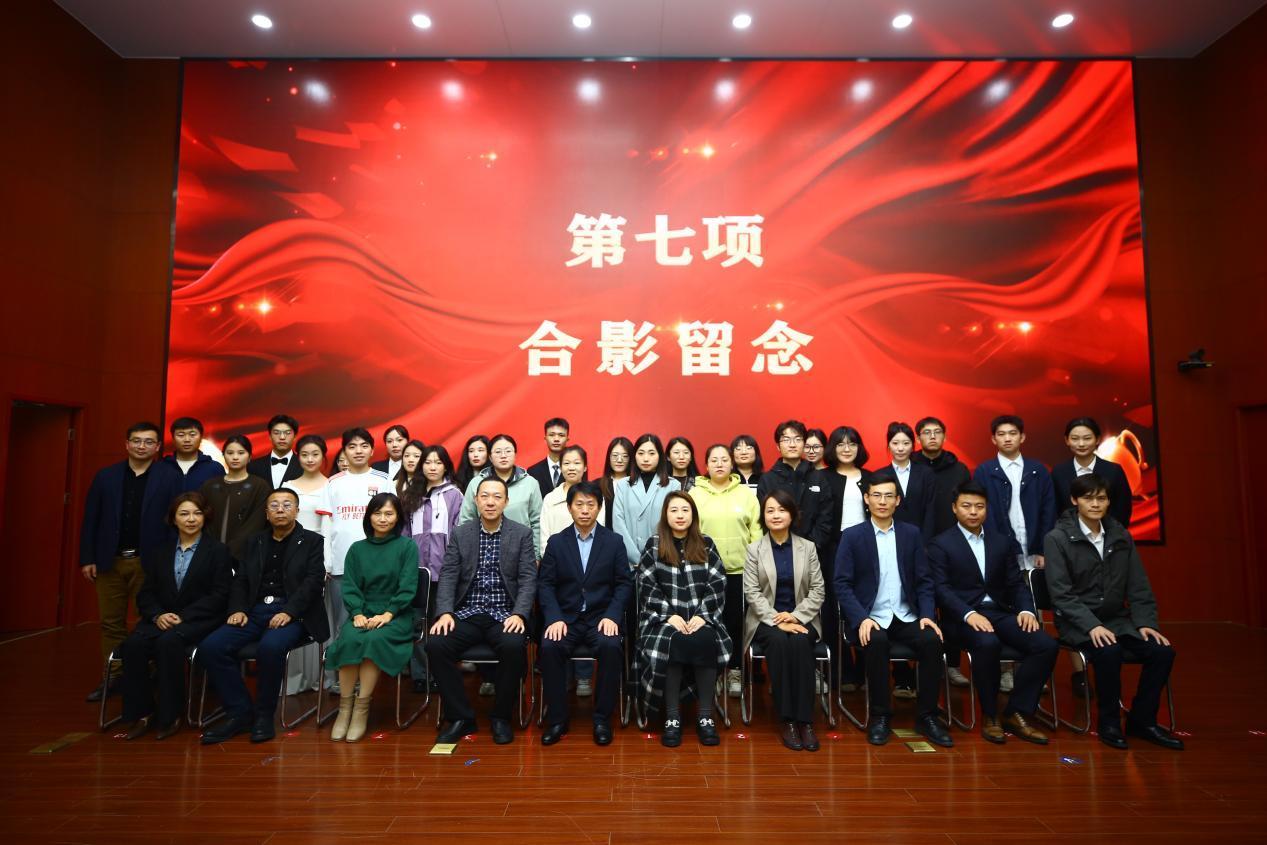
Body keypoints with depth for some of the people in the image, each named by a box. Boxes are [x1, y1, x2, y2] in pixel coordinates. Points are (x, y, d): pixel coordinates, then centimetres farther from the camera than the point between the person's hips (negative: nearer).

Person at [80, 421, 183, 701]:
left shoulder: (171, 476, -3)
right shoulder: (106, 476, 6)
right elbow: (90, 519, 7)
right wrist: (87, 558, 2)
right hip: (109, 560, 3)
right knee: (111, 623, 10)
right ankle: (113, 677, 22)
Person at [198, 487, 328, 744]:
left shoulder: (312, 541, 7)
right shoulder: (254, 543, 22)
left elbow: (314, 581, -5)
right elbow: (240, 581, 16)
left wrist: (289, 612, -18)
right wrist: (238, 609, -4)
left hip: (291, 613, -5)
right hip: (255, 611, 5)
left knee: (270, 646, -34)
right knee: (210, 647, -18)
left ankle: (264, 715, -11)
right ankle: (239, 713, -4)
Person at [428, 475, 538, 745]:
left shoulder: (522, 534, 4)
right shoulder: (460, 534, 9)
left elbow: (528, 579, -3)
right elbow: (448, 576, 3)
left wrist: (519, 614, -18)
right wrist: (445, 612, -14)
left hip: (505, 614, -2)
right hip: (467, 613, 2)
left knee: (514, 646, -32)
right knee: (435, 644, -24)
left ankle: (501, 717, -6)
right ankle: (460, 717, -5)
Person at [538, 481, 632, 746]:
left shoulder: (614, 542, 6)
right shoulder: (556, 542, 7)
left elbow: (624, 584, 3)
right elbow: (545, 584, 3)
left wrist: (612, 616, -12)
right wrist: (555, 618, -13)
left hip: (601, 617, 0)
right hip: (566, 617, 1)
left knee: (611, 646, -30)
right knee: (549, 647, -28)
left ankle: (602, 719, -11)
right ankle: (557, 719, -9)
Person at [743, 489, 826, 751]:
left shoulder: (808, 547, 8)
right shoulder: (754, 549, 3)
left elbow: (818, 589, 3)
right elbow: (752, 592, -4)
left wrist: (796, 615, -13)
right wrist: (777, 620, -17)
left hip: (801, 618, 1)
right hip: (766, 620, -1)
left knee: (800, 642, -32)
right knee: (779, 642, -33)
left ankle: (805, 720, -26)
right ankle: (787, 720, -25)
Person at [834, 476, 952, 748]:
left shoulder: (911, 533, 9)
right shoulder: (852, 536, -1)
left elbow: (924, 580, 8)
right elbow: (842, 584, -6)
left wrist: (927, 614, -8)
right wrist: (862, 618, -20)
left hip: (906, 617, 3)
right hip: (869, 617, -3)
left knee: (932, 640, -25)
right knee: (877, 641, -33)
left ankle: (926, 716, -6)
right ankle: (879, 716, -13)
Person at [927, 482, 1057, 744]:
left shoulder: (1001, 542, 16)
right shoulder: (940, 544, 0)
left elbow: (1016, 583, 13)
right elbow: (941, 589, -10)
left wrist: (1025, 610, -8)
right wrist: (969, 614, -25)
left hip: (1000, 613, 5)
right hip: (963, 616, -5)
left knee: (1047, 646, -18)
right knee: (987, 643, -35)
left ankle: (1016, 714, -5)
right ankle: (989, 716, -13)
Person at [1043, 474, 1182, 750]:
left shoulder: (1121, 536, 7)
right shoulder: (1056, 539, -9)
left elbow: (1138, 586, 8)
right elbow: (1062, 594, -15)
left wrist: (1145, 622, -6)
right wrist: (1092, 626, -26)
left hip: (1117, 619, 5)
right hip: (1077, 622, -5)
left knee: (1162, 651, -17)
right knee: (1109, 652, -31)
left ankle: (1142, 720, 3)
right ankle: (1109, 722, -8)